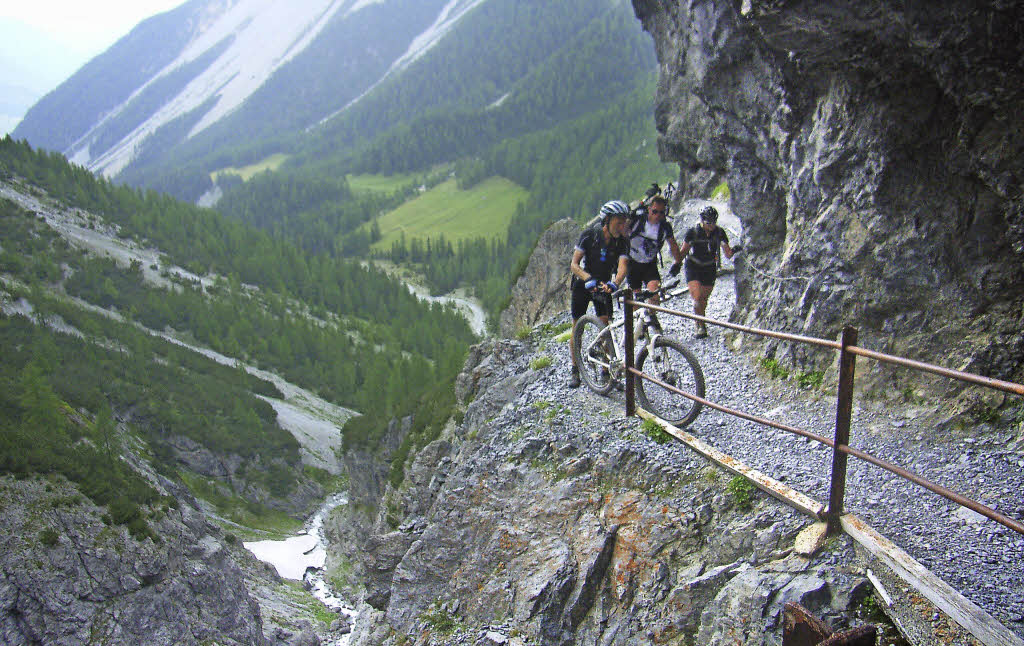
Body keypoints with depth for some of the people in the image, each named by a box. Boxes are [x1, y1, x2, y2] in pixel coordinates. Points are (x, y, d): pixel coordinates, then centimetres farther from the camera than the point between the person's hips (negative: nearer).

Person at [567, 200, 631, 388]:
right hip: (582, 284, -2)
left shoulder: (621, 242, -14)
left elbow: (623, 266, -28)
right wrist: (589, 279, -41)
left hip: (603, 285, 2)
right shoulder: (588, 236, -19)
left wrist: (614, 284, -49)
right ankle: (575, 369, 16)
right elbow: (574, 264, -23)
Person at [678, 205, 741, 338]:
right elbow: (683, 251, -3)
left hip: (710, 269, 2)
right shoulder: (692, 232, -16)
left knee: (704, 300, 8)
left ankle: (700, 322, 34)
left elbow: (728, 255, -11)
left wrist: (733, 250, -32)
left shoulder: (719, 233, -10)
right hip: (693, 268, -2)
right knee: (697, 298, -18)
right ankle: (701, 327, -2)